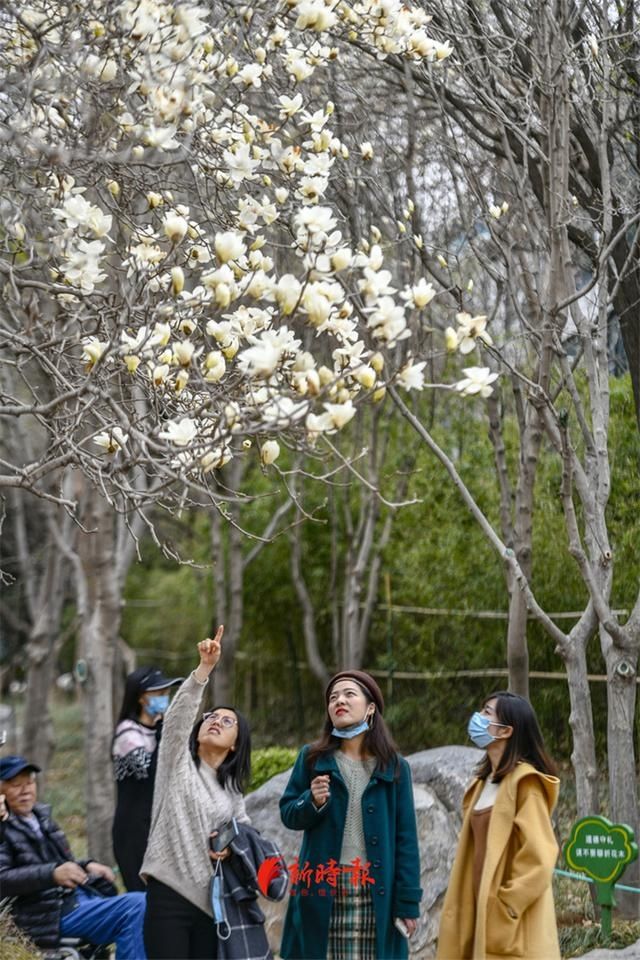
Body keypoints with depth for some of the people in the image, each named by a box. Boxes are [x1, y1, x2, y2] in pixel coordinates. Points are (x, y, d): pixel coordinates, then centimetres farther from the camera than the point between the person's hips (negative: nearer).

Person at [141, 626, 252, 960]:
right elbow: (178, 715, -13)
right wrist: (205, 667, -24)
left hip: (211, 900, 5)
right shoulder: (177, 761, 3)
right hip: (169, 894, -5)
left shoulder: (231, 788, 16)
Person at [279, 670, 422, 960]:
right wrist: (312, 802, -15)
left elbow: (405, 837, 3)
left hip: (375, 893, 0)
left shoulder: (394, 766, 5)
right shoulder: (312, 758, 7)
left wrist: (407, 902, -1)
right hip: (322, 891, 0)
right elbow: (287, 814, 8)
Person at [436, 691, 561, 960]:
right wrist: (470, 907, 12)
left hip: (512, 922, -8)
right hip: (484, 912, 8)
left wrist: (507, 906, -16)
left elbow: (538, 858, -16)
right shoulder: (483, 782, 15)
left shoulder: (524, 781, -10)